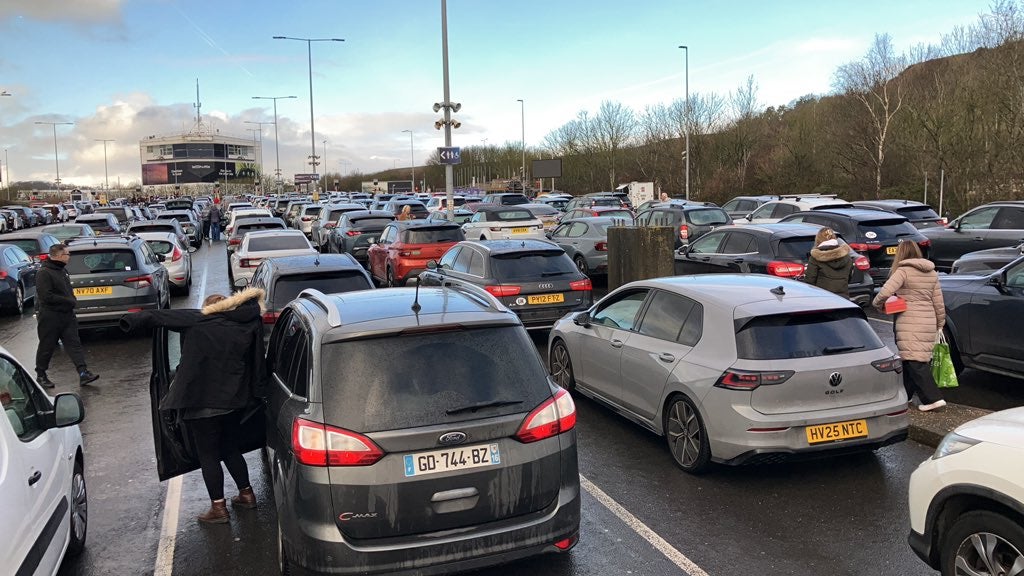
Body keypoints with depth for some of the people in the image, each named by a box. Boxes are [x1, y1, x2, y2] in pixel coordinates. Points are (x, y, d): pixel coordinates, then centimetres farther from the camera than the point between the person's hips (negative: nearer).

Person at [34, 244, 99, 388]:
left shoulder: (62, 270, 13)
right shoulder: (44, 273, -15)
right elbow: (46, 296, -22)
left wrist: (72, 301, 5)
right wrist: (69, 301, -18)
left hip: (67, 315, 8)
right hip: (50, 317, -7)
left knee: (74, 344, -1)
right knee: (46, 348, 5)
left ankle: (83, 373, -6)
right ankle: (41, 376, 19)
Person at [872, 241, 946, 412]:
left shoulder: (903, 271, -9)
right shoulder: (932, 273, 12)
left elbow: (885, 292, -21)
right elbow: (939, 302, 14)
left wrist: (878, 304, -2)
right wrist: (940, 324, 22)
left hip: (910, 325, -7)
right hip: (929, 324, 7)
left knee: (915, 362, -5)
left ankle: (933, 398, -11)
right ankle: (905, 395, 24)